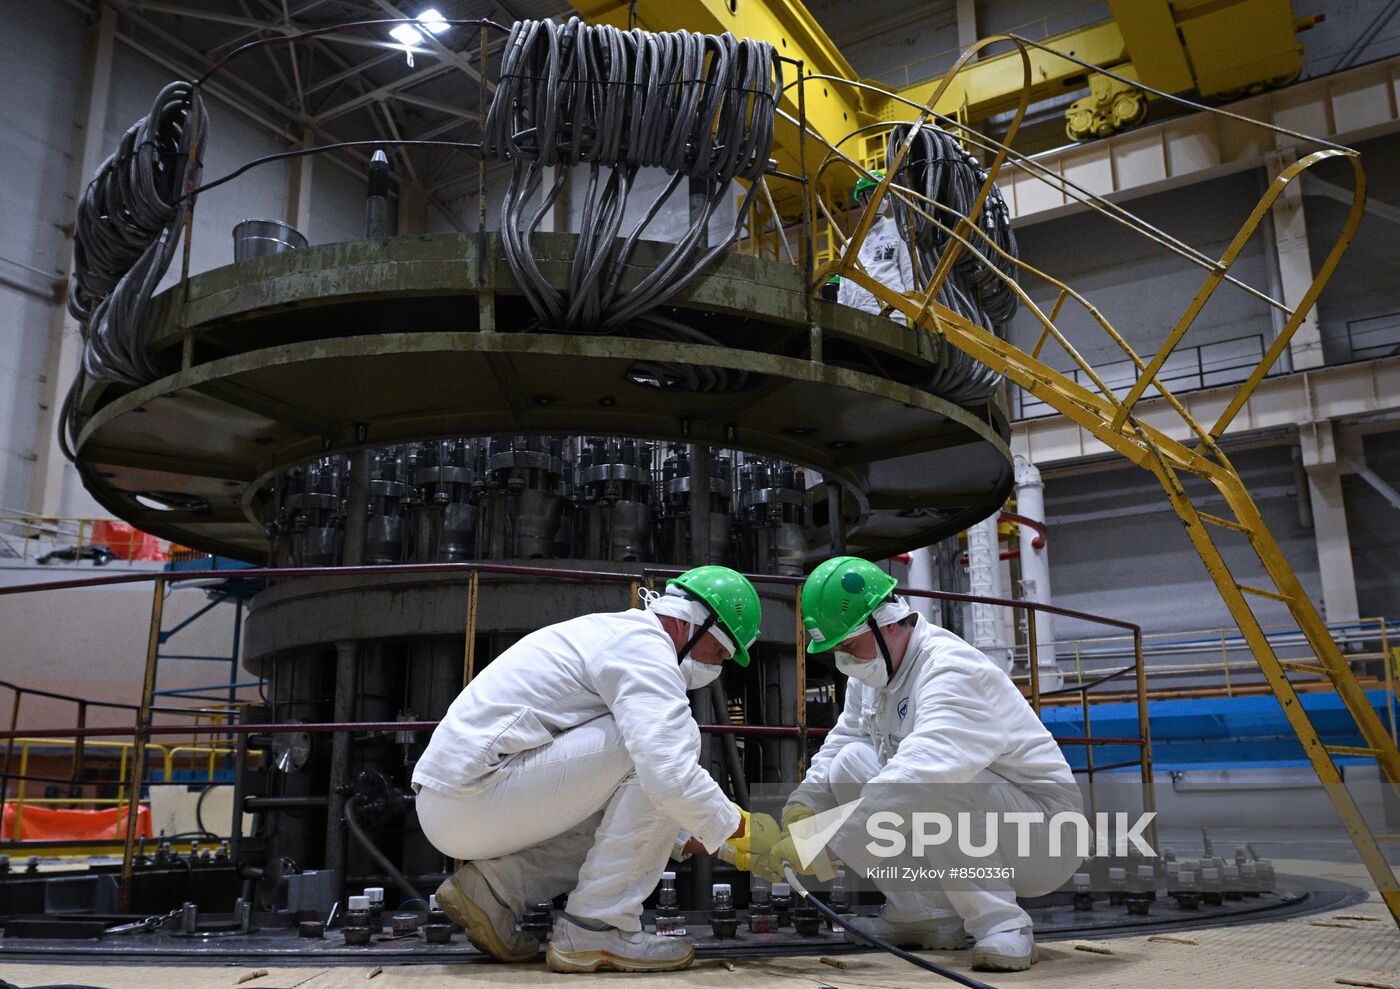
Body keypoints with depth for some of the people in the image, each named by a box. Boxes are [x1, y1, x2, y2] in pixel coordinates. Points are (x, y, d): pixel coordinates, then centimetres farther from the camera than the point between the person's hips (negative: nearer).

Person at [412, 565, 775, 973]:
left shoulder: (614, 634, 20)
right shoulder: (644, 646, -12)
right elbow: (669, 775, -24)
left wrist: (712, 839, 24)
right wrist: (740, 829, -6)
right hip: (473, 797, -10)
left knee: (629, 818, 19)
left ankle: (490, 887, 9)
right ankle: (594, 929, -9)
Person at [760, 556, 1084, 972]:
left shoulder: (953, 671, -27)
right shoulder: (870, 674, 3)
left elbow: (917, 777, -41)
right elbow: (836, 747, 3)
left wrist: (819, 845, -43)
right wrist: (801, 807, -17)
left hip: (1042, 829, -8)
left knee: (937, 784, -36)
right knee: (850, 766, -8)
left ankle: (1001, 924, -17)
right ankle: (928, 916, 1)